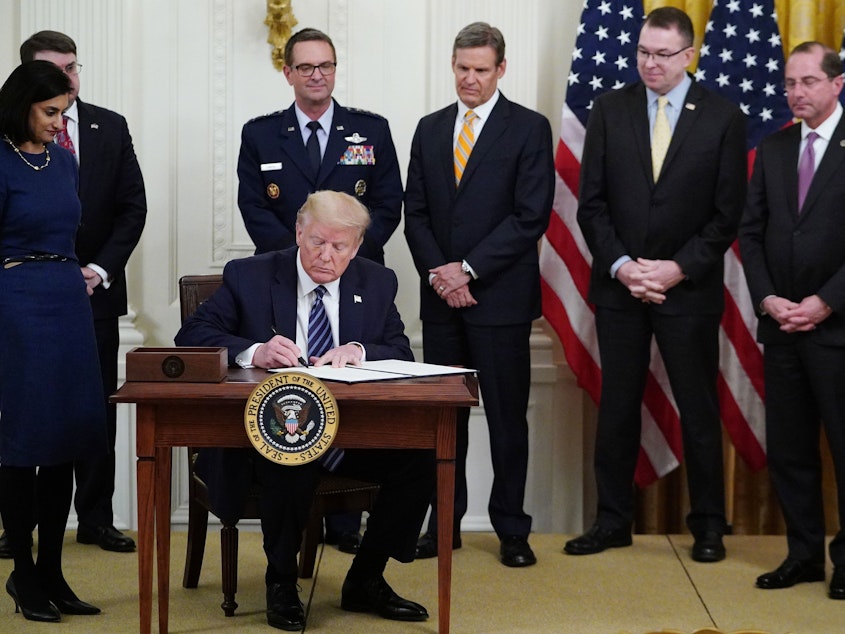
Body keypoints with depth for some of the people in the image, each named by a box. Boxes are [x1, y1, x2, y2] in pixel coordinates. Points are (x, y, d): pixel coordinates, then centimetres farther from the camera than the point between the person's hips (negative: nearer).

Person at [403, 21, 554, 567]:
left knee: (507, 416, 2)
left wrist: (468, 268, -14)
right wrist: (438, 272, -6)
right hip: (441, 296, 4)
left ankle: (512, 529, 11)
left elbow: (532, 216, -10)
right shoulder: (430, 129, 12)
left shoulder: (529, 129, -2)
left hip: (501, 297, -4)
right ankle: (444, 525, 17)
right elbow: (416, 213, 10)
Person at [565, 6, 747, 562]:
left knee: (699, 409, 5)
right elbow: (592, 202, 2)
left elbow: (728, 213, -3)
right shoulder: (610, 110, 3)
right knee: (617, 407, 8)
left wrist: (679, 268, -12)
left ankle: (708, 524, 16)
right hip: (619, 286, 2)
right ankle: (613, 520, 17)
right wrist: (620, 264, -10)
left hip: (689, 288, -2)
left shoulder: (723, 118, -2)